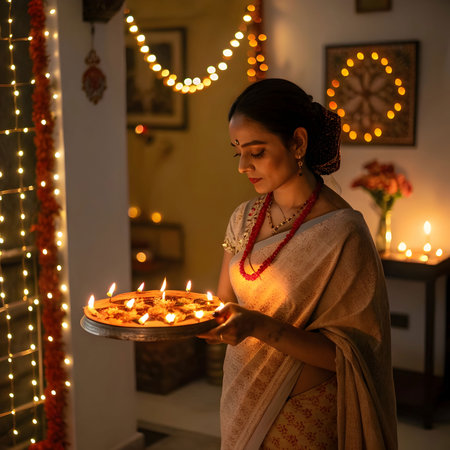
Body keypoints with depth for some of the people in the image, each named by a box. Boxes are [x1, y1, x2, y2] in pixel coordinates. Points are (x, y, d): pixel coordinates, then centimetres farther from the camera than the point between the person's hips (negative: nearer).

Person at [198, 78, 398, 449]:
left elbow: (348, 354, -19)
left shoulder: (343, 233, -21)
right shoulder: (245, 218, -1)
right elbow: (226, 307, 5)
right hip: (242, 403, 5)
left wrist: (261, 326, -30)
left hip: (304, 420, -5)